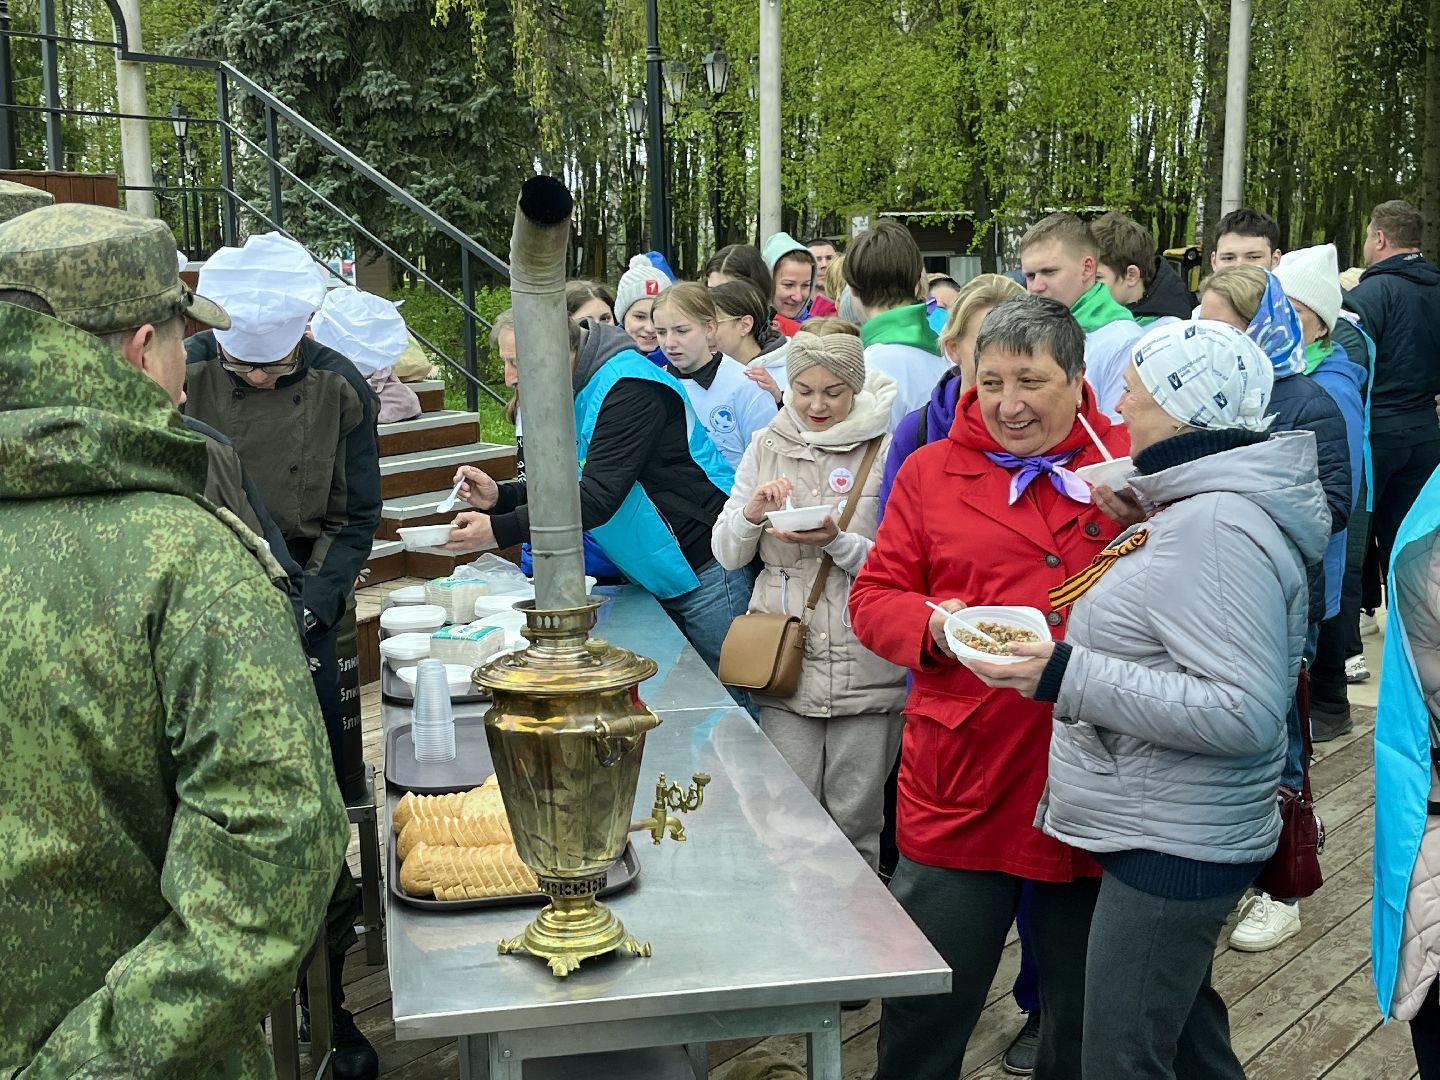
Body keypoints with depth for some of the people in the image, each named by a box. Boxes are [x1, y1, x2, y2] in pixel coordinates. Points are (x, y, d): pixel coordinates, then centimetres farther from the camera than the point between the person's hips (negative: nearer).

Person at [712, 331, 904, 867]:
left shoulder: (885, 451, -3)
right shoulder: (766, 446, 7)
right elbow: (727, 555, 10)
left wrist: (837, 541, -19)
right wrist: (751, 513, -10)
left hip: (865, 667, -2)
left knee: (855, 821, 8)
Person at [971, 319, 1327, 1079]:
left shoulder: (1218, 530, -24)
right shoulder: (1196, 505, 8)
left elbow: (1245, 714, -29)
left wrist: (1069, 678, -28)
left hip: (1169, 848, -10)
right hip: (1165, 837, 10)